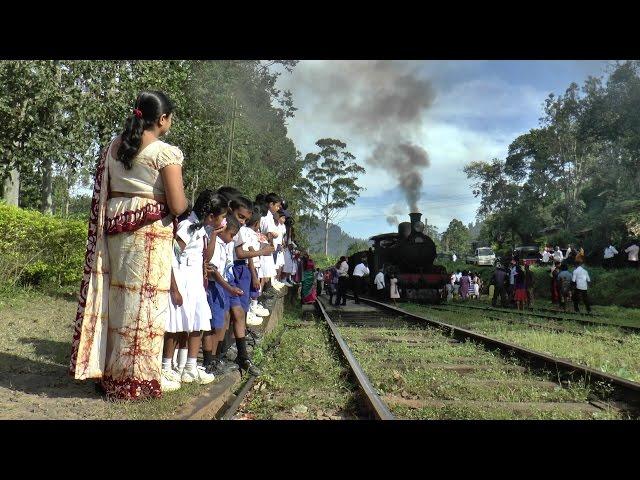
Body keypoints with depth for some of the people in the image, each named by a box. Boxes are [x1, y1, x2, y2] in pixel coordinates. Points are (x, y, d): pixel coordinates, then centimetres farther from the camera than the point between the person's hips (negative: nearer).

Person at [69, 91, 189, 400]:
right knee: (143, 300, 1)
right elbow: (177, 205, -14)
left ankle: (108, 369, 24)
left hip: (114, 228, 7)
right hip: (150, 232, -6)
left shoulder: (113, 146, 10)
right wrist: (181, 203, 6)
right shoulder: (165, 152, -10)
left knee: (116, 295, 13)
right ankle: (136, 377, 10)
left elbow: (103, 193, 14)